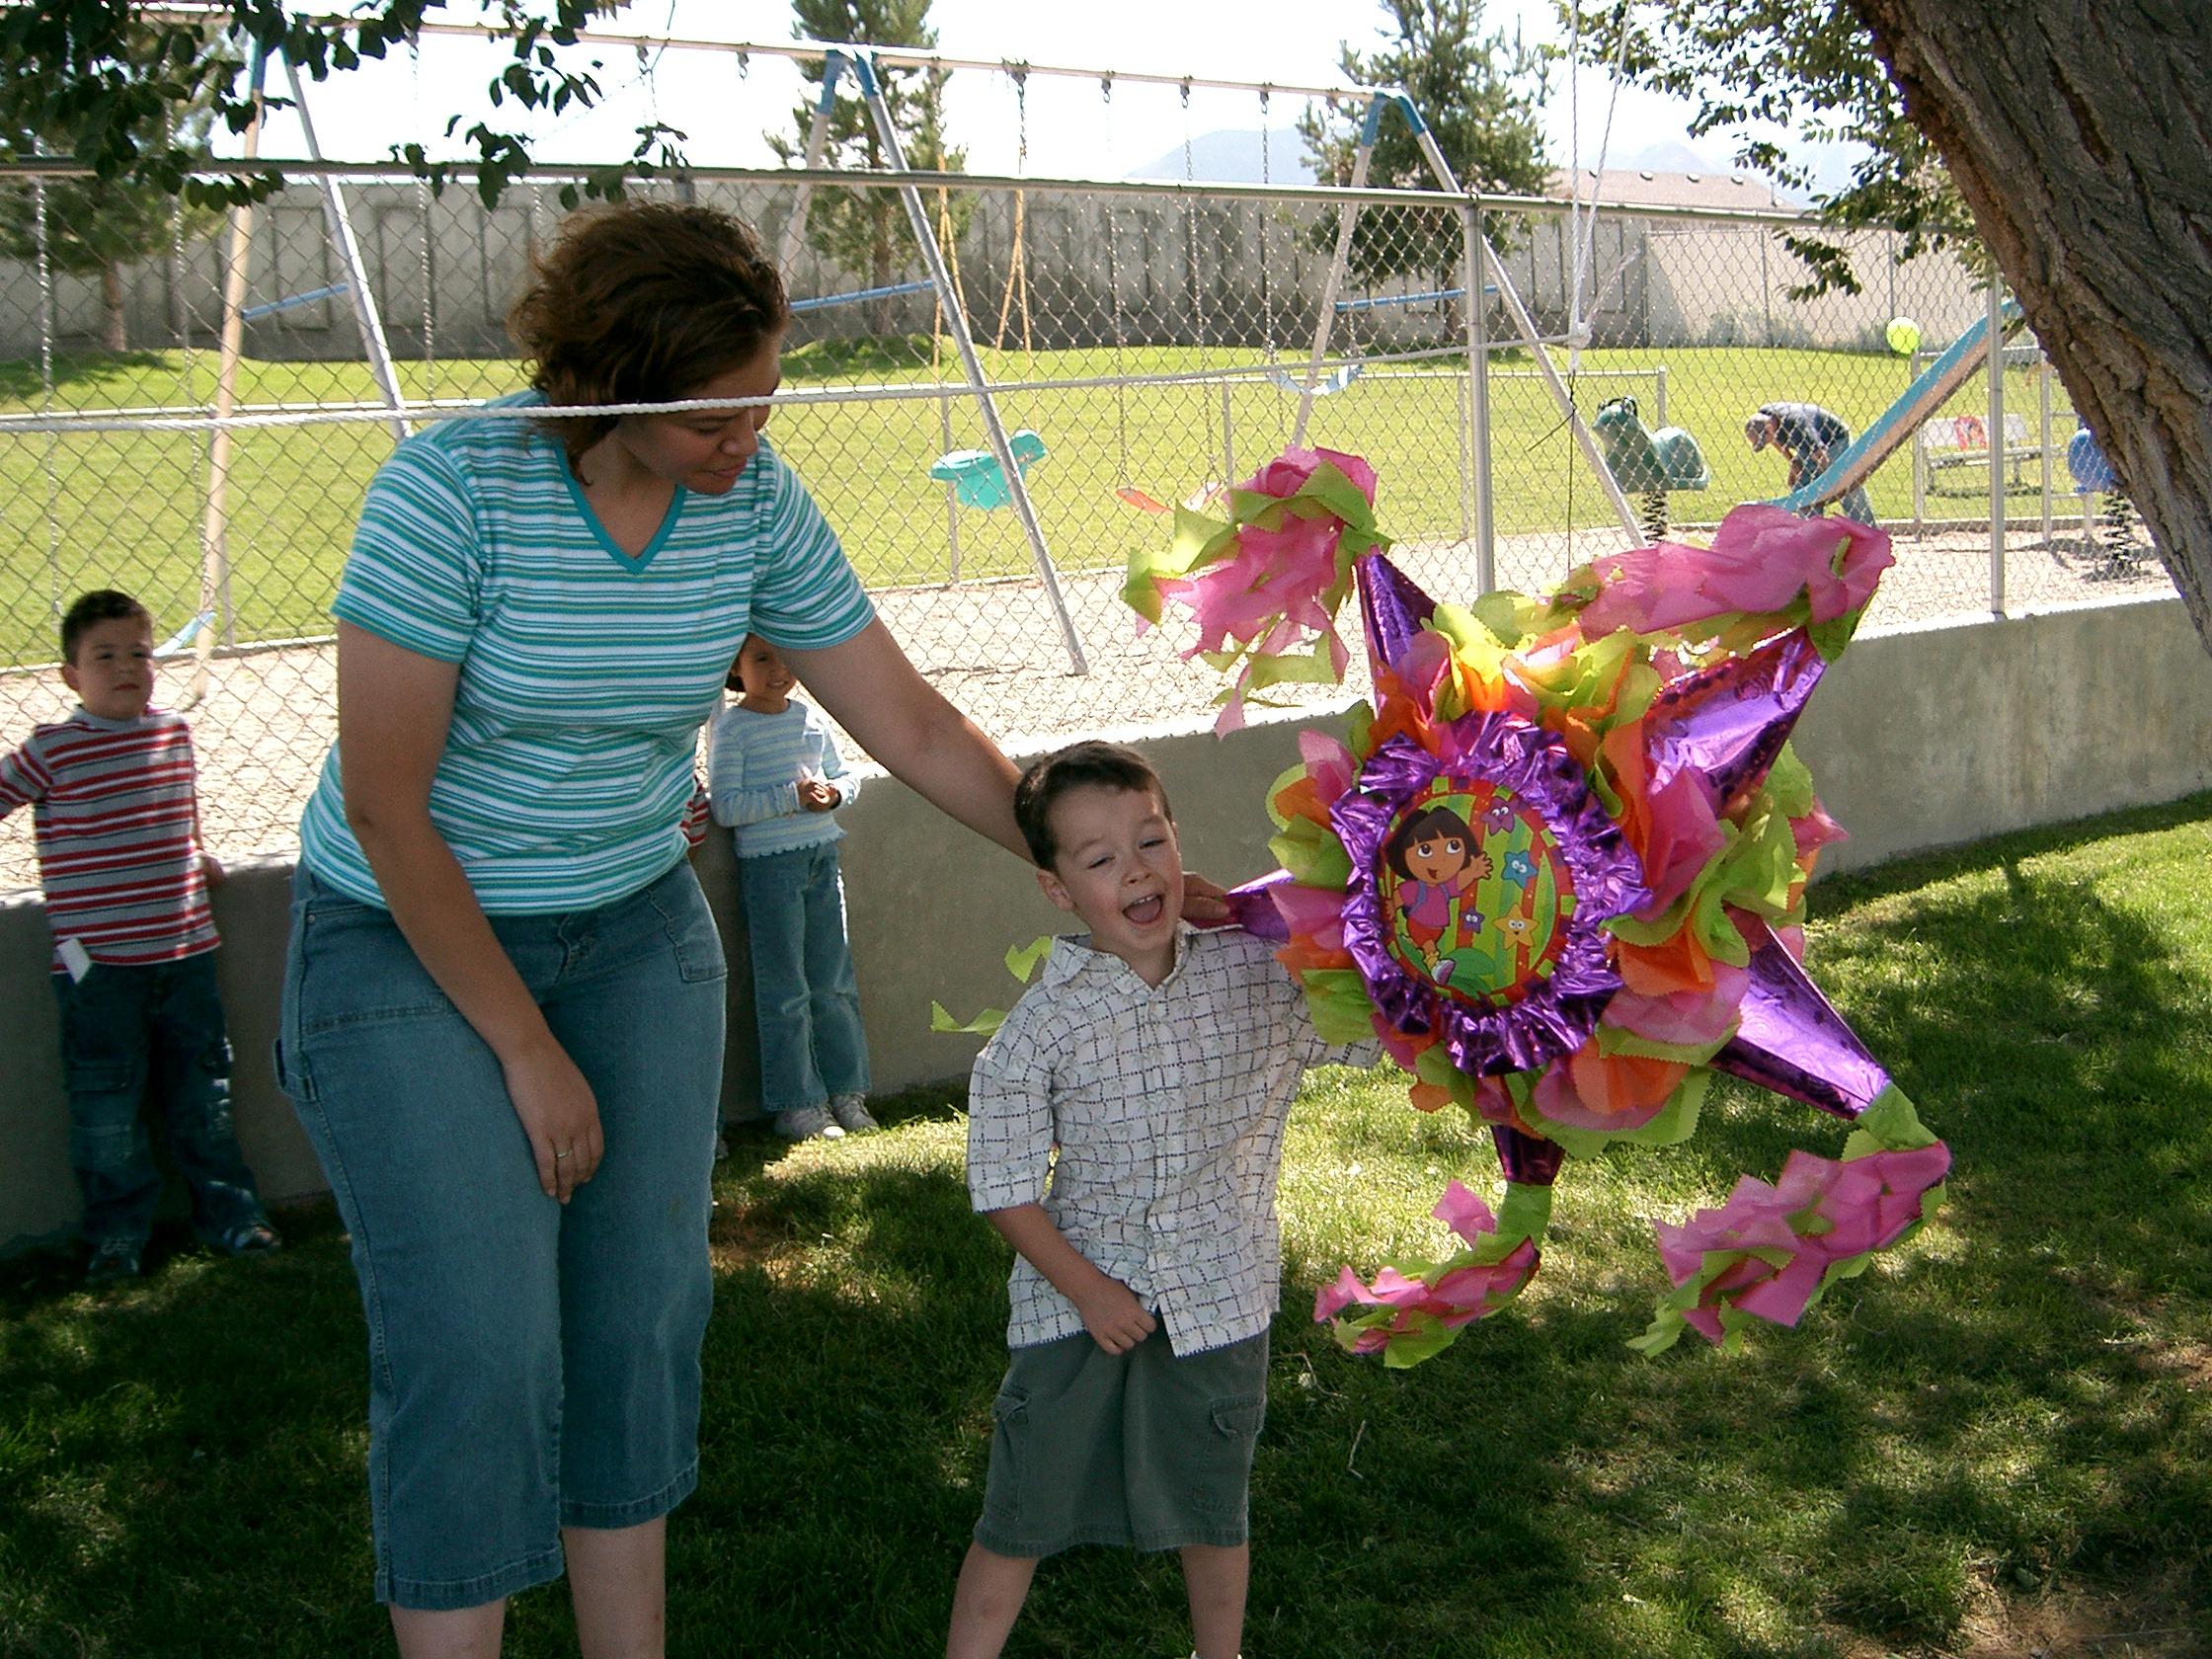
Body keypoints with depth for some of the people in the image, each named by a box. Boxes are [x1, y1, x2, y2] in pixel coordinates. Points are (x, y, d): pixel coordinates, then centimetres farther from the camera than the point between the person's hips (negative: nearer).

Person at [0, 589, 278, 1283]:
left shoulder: (174, 732, 4)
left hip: (185, 950, 4)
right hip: (96, 963, -4)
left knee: (201, 1094, 13)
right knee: (105, 1102, 5)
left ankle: (229, 1211, 26)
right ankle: (117, 1232, 19)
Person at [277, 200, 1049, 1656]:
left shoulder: (756, 501, -8)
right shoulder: (455, 487, -23)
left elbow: (915, 726, 0)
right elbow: (382, 803, -19)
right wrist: (526, 1047, -15)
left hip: (635, 929, 5)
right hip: (410, 937, -4)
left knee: (645, 1315, 4)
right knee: (484, 1347, -11)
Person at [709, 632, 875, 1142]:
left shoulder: (809, 718, 8)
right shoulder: (731, 729, -9)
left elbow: (843, 774, 17)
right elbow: (726, 807, -15)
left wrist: (834, 791, -6)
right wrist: (791, 797, -19)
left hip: (822, 856, 6)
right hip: (767, 865, -5)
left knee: (834, 983, 12)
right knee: (784, 991, 1)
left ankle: (846, 1093, 23)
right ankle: (796, 1105, 10)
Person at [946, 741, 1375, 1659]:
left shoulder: (1259, 978, -7)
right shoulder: (1039, 1028, -14)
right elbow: (1005, 1185, -8)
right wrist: (1085, 1287, -14)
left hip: (1218, 1298, 2)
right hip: (1075, 1303, -2)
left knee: (1214, 1513, 20)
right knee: (1018, 1522, 8)